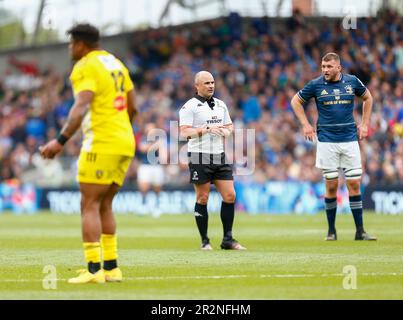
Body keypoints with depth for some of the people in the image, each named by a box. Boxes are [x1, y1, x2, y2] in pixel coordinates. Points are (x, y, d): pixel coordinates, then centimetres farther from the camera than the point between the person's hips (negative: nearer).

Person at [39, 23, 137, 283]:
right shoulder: (116, 63, 17)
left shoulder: (85, 67, -8)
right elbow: (133, 108, 19)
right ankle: (111, 267, 11)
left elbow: (82, 107, -23)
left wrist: (61, 141, -28)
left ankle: (94, 270, -13)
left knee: (90, 205, -6)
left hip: (101, 144, -8)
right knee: (104, 205, 14)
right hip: (125, 142, 8)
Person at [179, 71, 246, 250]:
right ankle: (204, 241, 7)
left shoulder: (220, 105, 16)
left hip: (220, 157, 6)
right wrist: (206, 129, -21)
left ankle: (228, 240, 6)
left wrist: (227, 131, 0)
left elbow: (230, 126, 24)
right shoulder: (190, 106, -4)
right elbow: (184, 132, -13)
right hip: (200, 157, -6)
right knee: (202, 199, -1)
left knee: (230, 196, -1)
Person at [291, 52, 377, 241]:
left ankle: (360, 231, 2)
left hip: (350, 139, 1)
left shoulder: (352, 82, 2)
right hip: (327, 142, -1)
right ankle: (331, 231, 10)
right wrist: (306, 125, 3)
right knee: (331, 186, -1)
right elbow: (296, 101, 11)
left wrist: (365, 124, 13)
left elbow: (367, 97, 20)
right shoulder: (316, 85, -2)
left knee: (354, 184, -1)